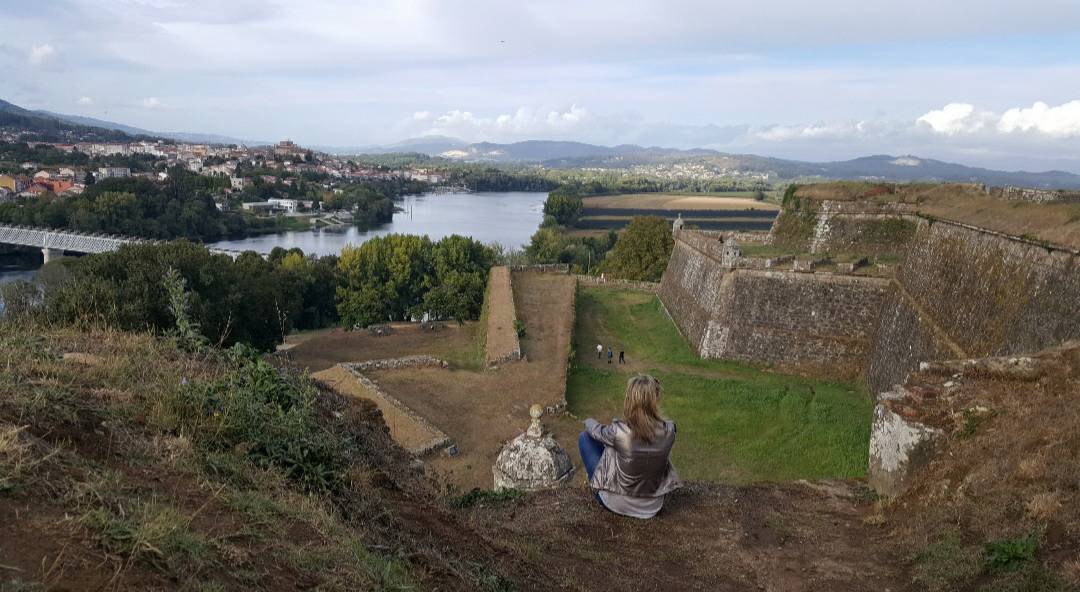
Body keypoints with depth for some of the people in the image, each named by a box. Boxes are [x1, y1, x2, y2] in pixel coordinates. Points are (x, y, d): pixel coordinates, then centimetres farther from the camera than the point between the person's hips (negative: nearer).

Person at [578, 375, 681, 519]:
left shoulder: (619, 433, -29)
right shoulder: (669, 431, -20)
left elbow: (597, 431, -5)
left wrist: (589, 421, 19)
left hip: (617, 504, -4)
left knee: (585, 437, 10)